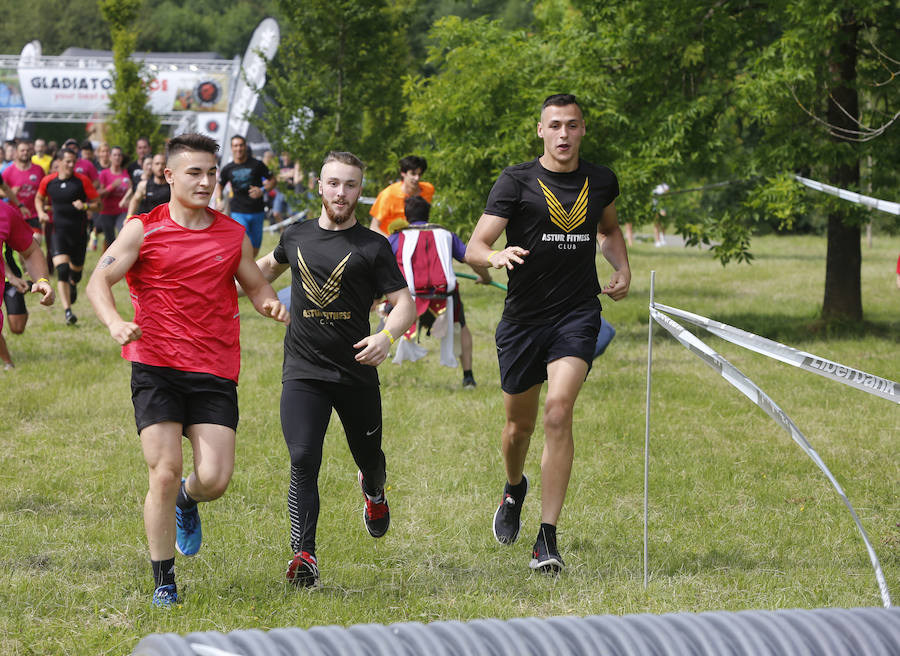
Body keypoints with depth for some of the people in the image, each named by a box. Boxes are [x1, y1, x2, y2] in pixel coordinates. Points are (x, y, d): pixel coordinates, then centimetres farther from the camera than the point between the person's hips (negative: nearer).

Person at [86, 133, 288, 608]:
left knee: (214, 479, -9)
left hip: (215, 372, 2)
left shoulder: (233, 234, 10)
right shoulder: (143, 230, 0)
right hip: (156, 369, -2)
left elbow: (255, 284, 22)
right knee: (164, 473, -10)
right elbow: (98, 281, -5)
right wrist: (114, 322, -25)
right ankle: (163, 582, 6)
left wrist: (269, 302, -3)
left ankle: (187, 500, 30)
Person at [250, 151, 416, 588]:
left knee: (368, 457, 16)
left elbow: (404, 302, -6)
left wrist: (388, 335, -25)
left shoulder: (373, 247, 0)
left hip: (357, 372, 0)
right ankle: (304, 554, -20)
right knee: (303, 461, -16)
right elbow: (271, 265, 33)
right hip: (303, 371, 1)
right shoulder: (296, 237, 9)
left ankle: (373, 491, 53)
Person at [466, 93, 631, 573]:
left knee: (559, 410, -20)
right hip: (523, 318, 0)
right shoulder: (516, 182, -4)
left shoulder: (601, 182, 7)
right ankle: (514, 489, 49)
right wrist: (496, 255, -35)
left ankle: (548, 538, -19)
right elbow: (474, 248, -12)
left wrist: (622, 268, 12)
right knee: (519, 425, 12)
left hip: (577, 316, 0)